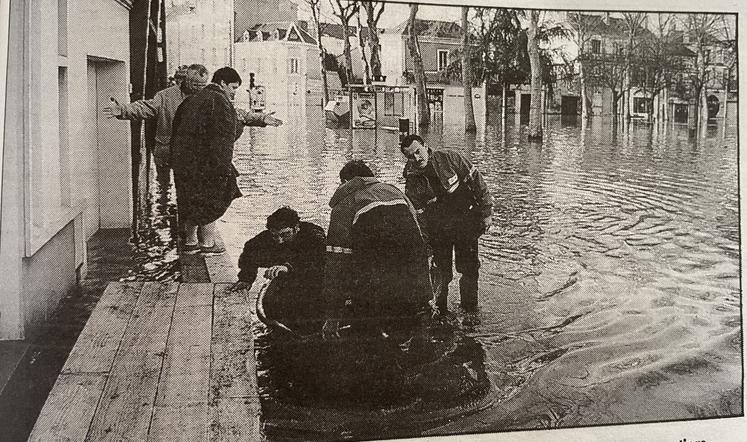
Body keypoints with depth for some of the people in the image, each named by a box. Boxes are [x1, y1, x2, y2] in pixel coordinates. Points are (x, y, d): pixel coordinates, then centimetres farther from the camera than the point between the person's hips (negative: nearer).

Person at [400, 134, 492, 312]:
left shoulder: (450, 158, -14)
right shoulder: (412, 185, -11)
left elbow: (476, 181, -6)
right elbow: (419, 219, -10)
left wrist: (486, 212, -5)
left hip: (467, 223, 0)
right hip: (438, 230, 0)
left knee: (469, 270, 3)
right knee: (441, 274, -2)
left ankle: (470, 310, 19)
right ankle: (438, 312, 16)